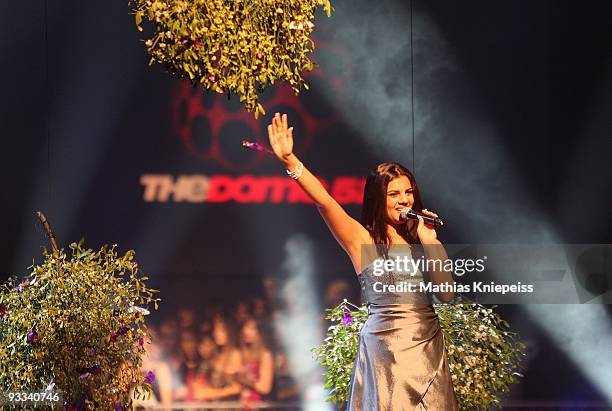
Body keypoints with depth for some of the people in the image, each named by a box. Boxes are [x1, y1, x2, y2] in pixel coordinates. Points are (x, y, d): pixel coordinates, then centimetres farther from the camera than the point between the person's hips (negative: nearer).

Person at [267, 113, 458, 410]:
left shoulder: (416, 238, 10)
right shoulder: (363, 239, -2)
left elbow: (446, 293, 1)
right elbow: (323, 201, -15)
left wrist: (429, 241, -4)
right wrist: (289, 160, -26)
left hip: (428, 346, 5)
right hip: (386, 346, -4)